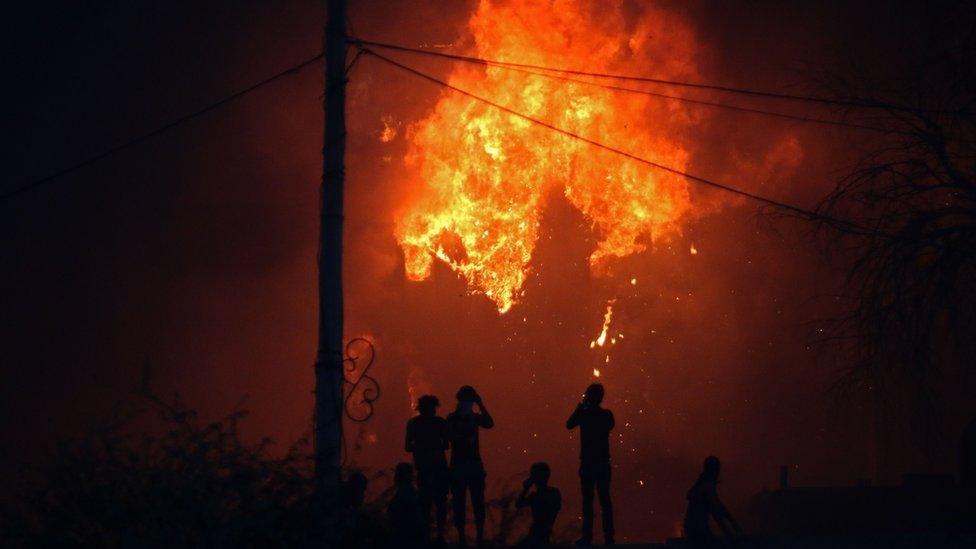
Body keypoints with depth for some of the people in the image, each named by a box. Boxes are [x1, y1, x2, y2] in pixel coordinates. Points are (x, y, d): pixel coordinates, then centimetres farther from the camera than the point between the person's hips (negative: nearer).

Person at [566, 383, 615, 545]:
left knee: (587, 500, 1)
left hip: (587, 463, -2)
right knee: (605, 499, 7)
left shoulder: (583, 414, -10)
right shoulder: (607, 415, -2)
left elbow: (569, 424, 4)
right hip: (603, 463, 3)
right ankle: (608, 536, 5)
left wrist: (579, 408, 12)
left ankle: (588, 536, -2)